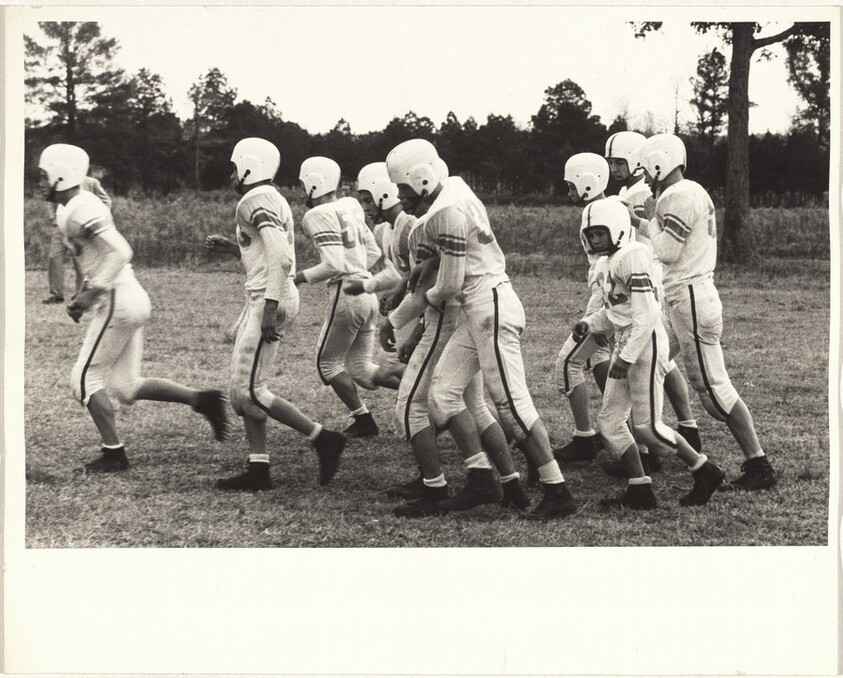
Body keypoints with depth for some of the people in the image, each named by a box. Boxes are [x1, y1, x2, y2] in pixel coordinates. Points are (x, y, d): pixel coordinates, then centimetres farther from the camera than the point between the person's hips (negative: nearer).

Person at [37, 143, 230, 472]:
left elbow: (119, 252, -25)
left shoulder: (79, 213, -17)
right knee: (127, 385, 12)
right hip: (132, 299, 10)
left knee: (86, 378, 1)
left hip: (117, 302, -10)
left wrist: (92, 294, -22)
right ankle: (201, 399, 9)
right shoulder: (81, 206, 15)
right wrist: (83, 296, 19)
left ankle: (113, 453, 5)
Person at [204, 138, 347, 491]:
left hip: (268, 300, -10)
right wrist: (231, 248, 19)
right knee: (242, 390, 11)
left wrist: (270, 307, -26)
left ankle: (323, 438, -4)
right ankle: (258, 470, 12)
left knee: (248, 391, -8)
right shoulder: (270, 199, 17)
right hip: (265, 299, 10)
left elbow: (280, 257, -24)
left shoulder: (257, 201, -14)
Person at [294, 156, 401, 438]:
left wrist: (301, 277, -8)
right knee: (362, 369, 15)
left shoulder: (320, 216, -13)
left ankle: (363, 421, 10)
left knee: (328, 362, 10)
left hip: (346, 294, -8)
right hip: (367, 294, 8)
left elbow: (334, 265, -20)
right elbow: (373, 253, 19)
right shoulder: (350, 207, 13)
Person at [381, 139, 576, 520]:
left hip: (490, 305, -10)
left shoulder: (448, 213, -17)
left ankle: (557, 492, -4)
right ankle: (481, 478, 8)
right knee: (444, 391, 9)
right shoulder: (449, 199, 12)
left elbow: (448, 287, -14)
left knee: (511, 402, -8)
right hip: (477, 310, 10)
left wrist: (422, 301, 5)